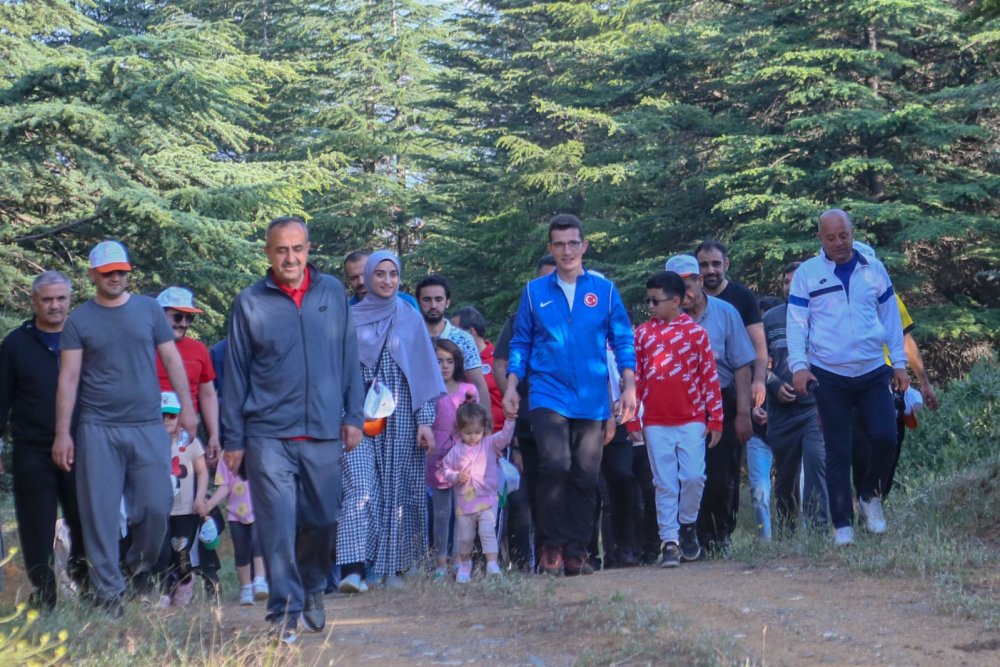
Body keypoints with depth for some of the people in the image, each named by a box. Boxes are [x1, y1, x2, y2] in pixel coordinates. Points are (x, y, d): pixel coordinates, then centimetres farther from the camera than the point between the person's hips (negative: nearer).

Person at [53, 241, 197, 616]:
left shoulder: (149, 309, 8)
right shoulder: (79, 321, 3)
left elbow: (172, 360, 10)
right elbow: (69, 378, 1)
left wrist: (186, 407, 3)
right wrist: (62, 433, -4)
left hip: (148, 426, 1)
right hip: (98, 428, -1)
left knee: (157, 506, -1)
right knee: (100, 512, -2)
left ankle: (140, 566, 25)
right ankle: (107, 589, 5)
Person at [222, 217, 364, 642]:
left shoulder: (333, 293, 6)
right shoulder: (250, 303, 1)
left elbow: (348, 358, 10)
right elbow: (235, 374, 4)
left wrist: (352, 416, 6)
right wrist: (233, 440, 3)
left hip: (324, 433, 2)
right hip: (268, 435, -2)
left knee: (322, 520, 10)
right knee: (278, 525, -7)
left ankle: (312, 589, 34)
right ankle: (285, 611, -1)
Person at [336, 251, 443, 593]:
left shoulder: (410, 318, 9)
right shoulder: (351, 319, 7)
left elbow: (424, 373, 7)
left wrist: (425, 421, -1)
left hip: (401, 416, 1)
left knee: (399, 490, 0)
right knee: (360, 486, -14)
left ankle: (393, 567, 9)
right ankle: (353, 568, -23)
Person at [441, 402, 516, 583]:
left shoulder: (490, 444, -1)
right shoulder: (456, 451, 1)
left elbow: (505, 436, -15)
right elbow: (446, 470, 6)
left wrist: (510, 420, -30)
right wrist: (456, 477, -14)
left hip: (487, 500, -2)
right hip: (464, 502, 2)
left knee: (488, 532, -14)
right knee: (464, 537, 13)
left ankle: (492, 565, -17)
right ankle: (464, 565, 32)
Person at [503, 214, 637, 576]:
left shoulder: (604, 289, 6)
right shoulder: (534, 291, 6)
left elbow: (622, 341, 7)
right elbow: (521, 344, 10)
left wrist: (629, 387, -1)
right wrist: (511, 387, 0)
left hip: (593, 400, 2)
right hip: (548, 394, -1)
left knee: (586, 476, 3)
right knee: (555, 465, -18)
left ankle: (575, 553, 12)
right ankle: (551, 546, -6)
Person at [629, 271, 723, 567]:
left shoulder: (695, 332, 2)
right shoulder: (642, 334, 6)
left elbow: (710, 377, 3)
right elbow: (634, 379, 8)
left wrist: (715, 419, 0)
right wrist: (632, 421, 4)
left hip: (691, 421, -1)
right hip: (656, 424, 1)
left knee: (693, 477, -6)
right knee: (665, 484, 1)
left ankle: (687, 525, 19)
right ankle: (670, 542, 5)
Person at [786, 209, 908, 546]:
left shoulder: (873, 269, 6)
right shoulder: (807, 273, 0)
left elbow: (890, 317, 12)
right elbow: (796, 323, -1)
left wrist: (899, 363, 8)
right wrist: (799, 365, -13)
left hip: (873, 373, 2)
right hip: (829, 376, -2)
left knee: (885, 437, -10)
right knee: (838, 452, 1)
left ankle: (870, 495, 17)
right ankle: (843, 525, 7)